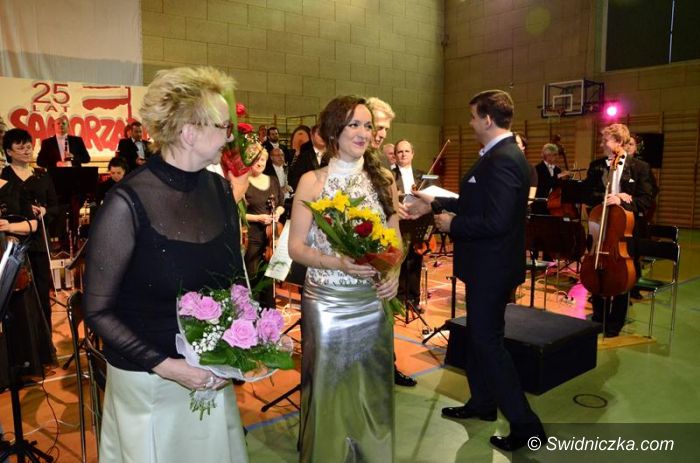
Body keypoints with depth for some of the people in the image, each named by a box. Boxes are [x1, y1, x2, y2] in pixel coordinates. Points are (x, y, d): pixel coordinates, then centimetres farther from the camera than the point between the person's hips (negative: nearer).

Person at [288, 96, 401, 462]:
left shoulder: (383, 180, 4)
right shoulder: (313, 181, -6)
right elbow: (296, 247, -7)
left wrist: (394, 273, -10)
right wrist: (338, 262, -23)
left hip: (373, 302, 3)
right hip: (326, 303, -3)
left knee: (371, 390, 16)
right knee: (330, 389, 10)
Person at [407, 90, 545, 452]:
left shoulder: (503, 160, -23)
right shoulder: (499, 155, 10)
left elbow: (496, 221, -30)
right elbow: (475, 204, 16)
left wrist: (452, 224, -17)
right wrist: (433, 204, 17)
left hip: (492, 267, -11)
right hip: (485, 264, 11)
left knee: (488, 340, -1)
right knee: (477, 335, 21)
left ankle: (525, 424, 11)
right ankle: (482, 403, 38)